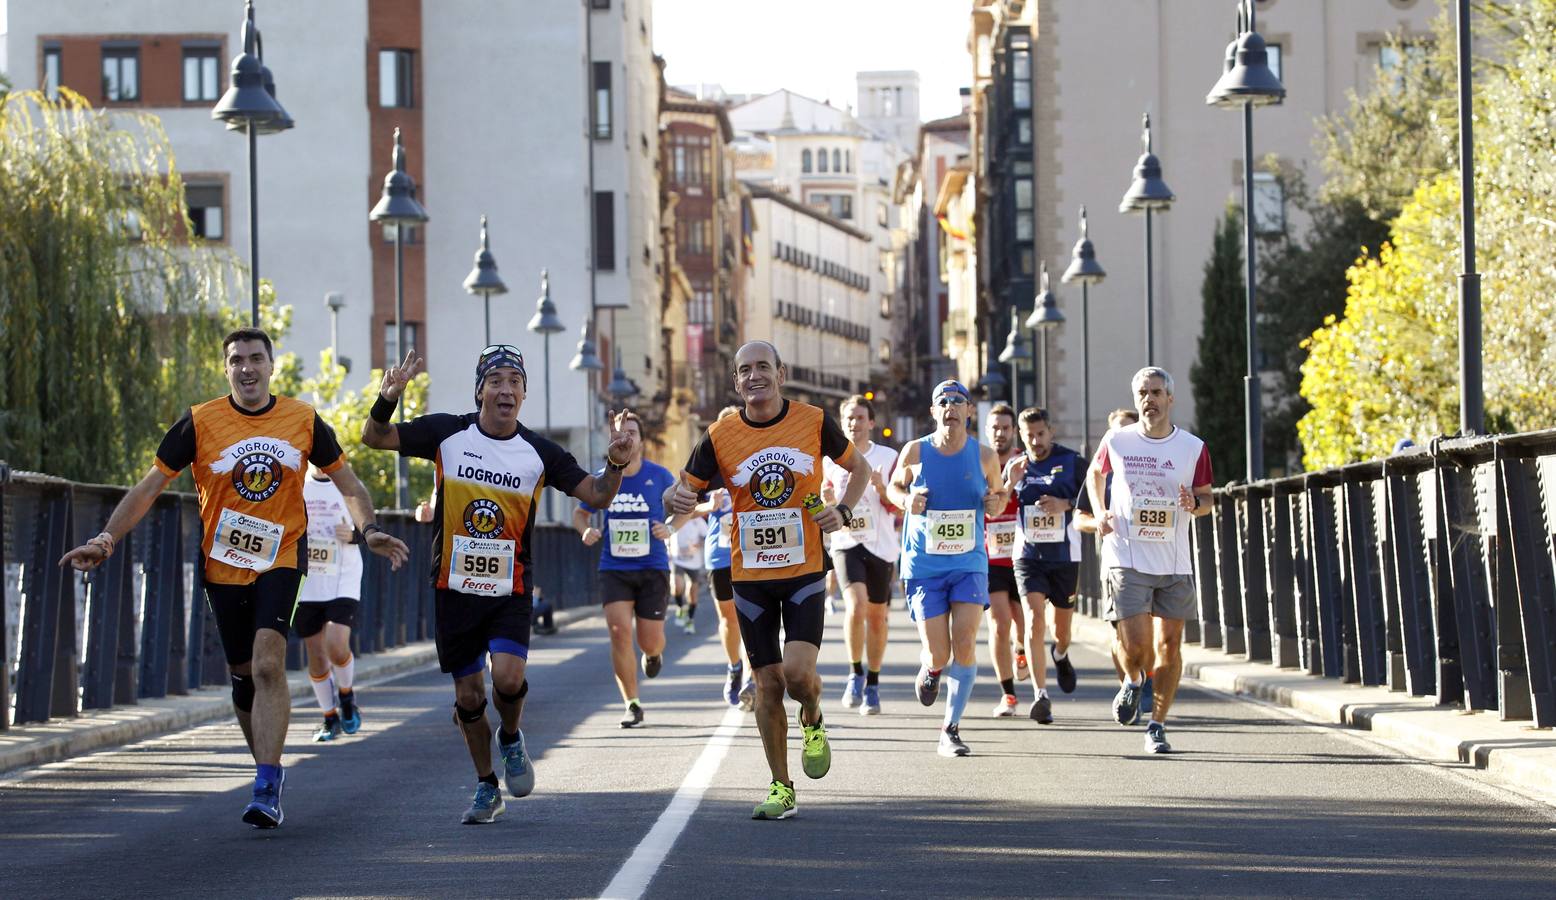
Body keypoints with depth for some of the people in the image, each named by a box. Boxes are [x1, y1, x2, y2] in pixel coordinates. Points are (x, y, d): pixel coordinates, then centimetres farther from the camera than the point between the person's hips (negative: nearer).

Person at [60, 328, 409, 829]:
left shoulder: (305, 421, -1)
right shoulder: (199, 423, -4)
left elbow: (348, 485, 10)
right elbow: (149, 488, -3)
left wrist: (369, 530, -6)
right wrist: (107, 538, -14)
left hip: (281, 560, -2)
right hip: (223, 565, 2)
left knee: (268, 665, -19)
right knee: (243, 674, 10)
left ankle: (267, 789, -21)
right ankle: (269, 770, 31)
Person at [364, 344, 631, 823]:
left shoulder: (539, 452, -3)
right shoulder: (446, 433, -4)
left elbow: (597, 495, 0)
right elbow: (375, 438, 2)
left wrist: (615, 463, -20)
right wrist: (387, 400, -18)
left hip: (511, 591, -1)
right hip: (454, 587, 1)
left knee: (508, 678, -22)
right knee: (468, 696, 7)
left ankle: (511, 739, 12)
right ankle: (487, 787, 27)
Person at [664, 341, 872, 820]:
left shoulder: (815, 421, -4)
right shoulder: (718, 437, -4)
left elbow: (859, 467, 12)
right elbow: (679, 494, 1)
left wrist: (842, 511, -5)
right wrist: (676, 498, -24)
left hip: (804, 570, -1)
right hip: (750, 577, 1)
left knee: (798, 671, -17)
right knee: (768, 683, 3)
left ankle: (812, 722, 19)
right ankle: (781, 789, 17)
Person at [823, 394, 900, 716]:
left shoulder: (888, 458, 0)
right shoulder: (830, 461, 6)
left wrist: (881, 488, -20)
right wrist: (827, 500, -9)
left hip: (881, 546, 0)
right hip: (846, 544, 0)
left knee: (877, 616, 7)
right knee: (856, 606, -22)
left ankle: (872, 686, 21)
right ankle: (855, 674, -5)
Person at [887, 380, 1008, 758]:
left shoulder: (985, 455, -1)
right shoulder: (915, 452, -4)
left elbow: (999, 492, 16)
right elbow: (893, 486, 13)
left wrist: (997, 502, -8)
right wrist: (907, 499, -9)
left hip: (970, 563, 1)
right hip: (923, 566, -1)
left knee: (965, 644, -14)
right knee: (939, 656, -4)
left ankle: (950, 730, -3)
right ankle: (930, 670, 35)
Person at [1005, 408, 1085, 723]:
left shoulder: (1071, 461, -3)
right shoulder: (1015, 466, 6)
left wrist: (1066, 504, -18)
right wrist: (1011, 483, -9)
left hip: (1065, 556, 0)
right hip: (1028, 555, 0)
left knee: (1062, 629, 12)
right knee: (1035, 620, -18)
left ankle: (1060, 655, 50)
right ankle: (1040, 695, -20)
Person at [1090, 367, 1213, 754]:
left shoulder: (1193, 447, 0)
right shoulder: (1117, 441, 0)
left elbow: (1207, 497, 9)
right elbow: (1096, 473, 20)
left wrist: (1195, 505, -14)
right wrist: (1100, 512, 4)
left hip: (1175, 563, 1)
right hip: (1128, 560, -1)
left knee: (1170, 646, 2)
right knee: (1135, 645, -12)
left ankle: (1157, 726, 15)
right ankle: (1132, 682, 24)